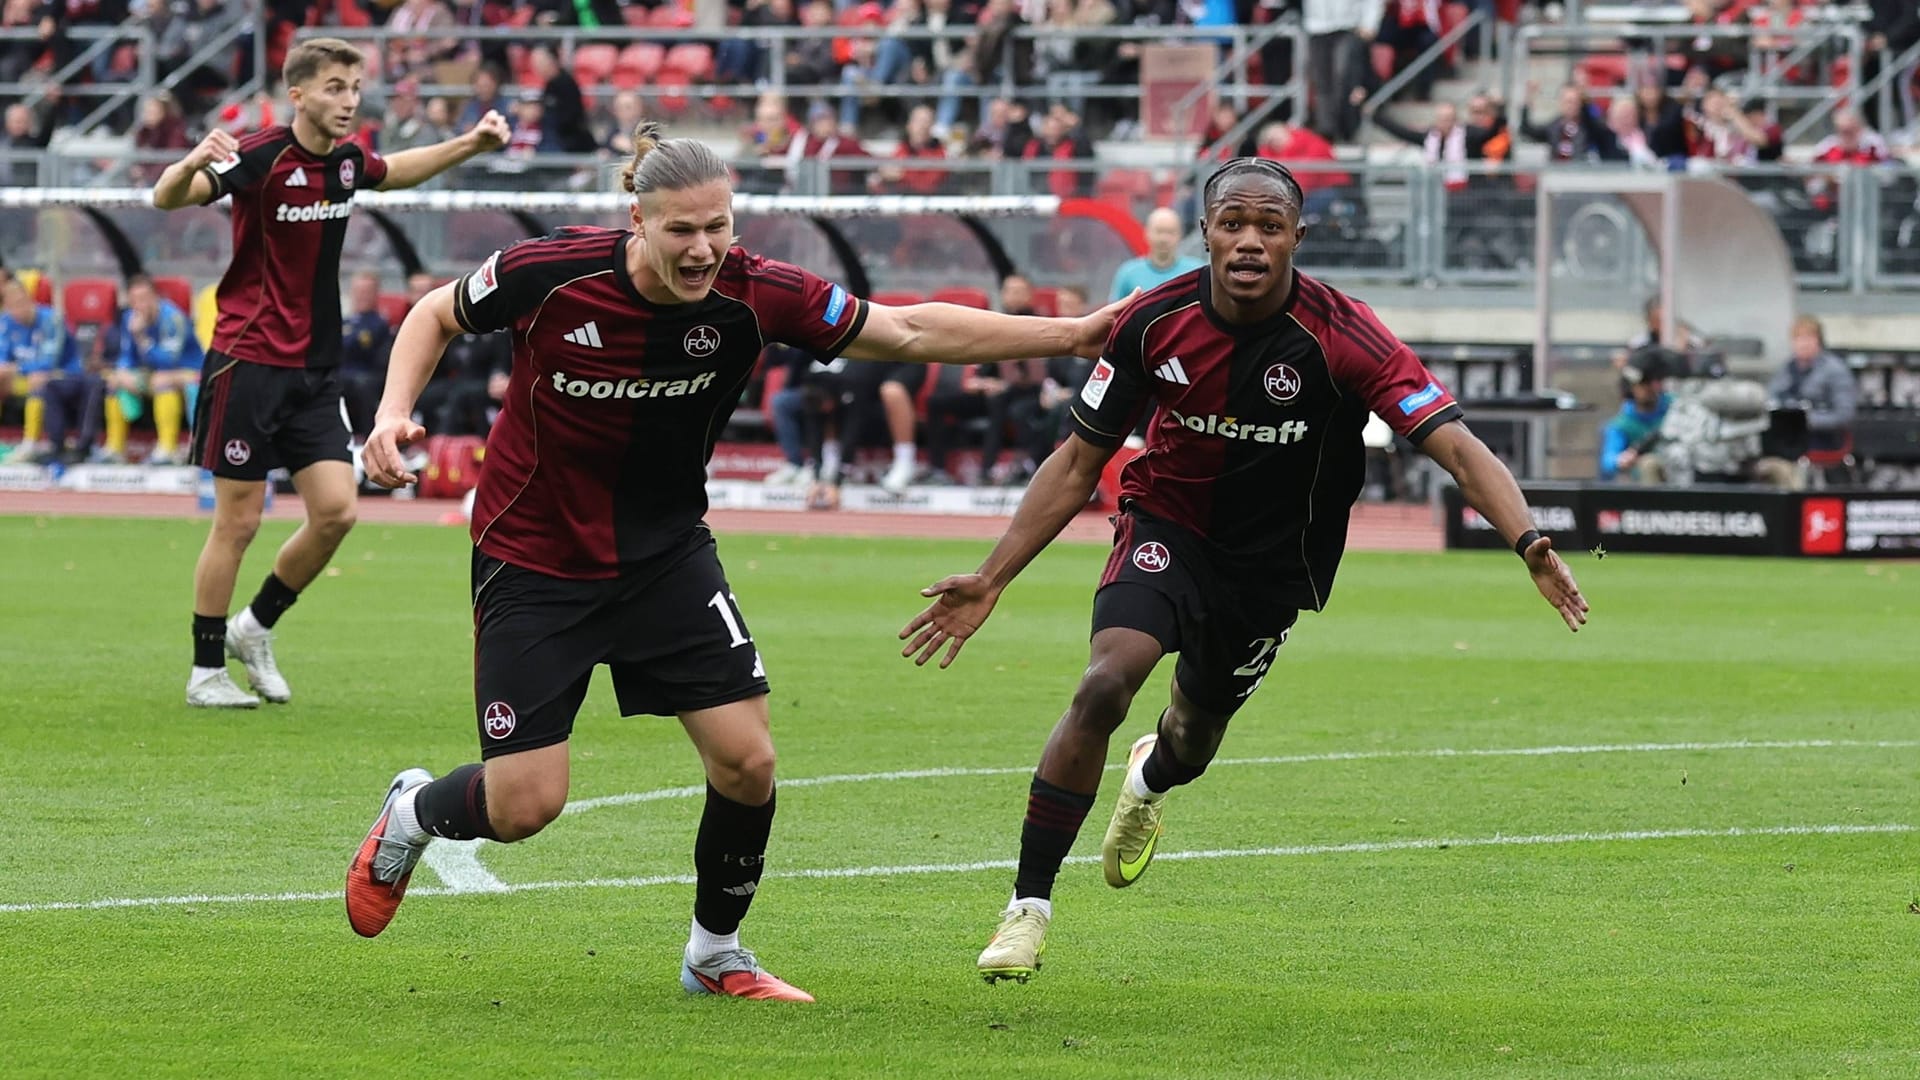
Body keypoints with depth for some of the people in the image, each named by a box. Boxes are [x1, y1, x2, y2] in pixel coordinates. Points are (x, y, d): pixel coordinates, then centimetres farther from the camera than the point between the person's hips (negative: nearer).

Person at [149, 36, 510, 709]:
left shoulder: (347, 160, 6)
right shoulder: (262, 157, -15)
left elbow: (395, 171, 31)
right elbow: (168, 198, -28)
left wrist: (471, 143, 21)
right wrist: (192, 165, -50)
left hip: (315, 369, 6)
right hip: (249, 362, -6)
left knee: (336, 509, -4)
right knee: (238, 521, -2)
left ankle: (255, 628, 17)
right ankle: (206, 672, 10)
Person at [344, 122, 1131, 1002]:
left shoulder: (752, 296, -17)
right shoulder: (551, 276, -22)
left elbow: (908, 332, -13)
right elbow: (436, 314, -3)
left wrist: (1068, 335, -18)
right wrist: (394, 414, -19)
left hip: (667, 557, 3)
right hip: (534, 559, -3)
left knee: (746, 763, -7)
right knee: (524, 805, -7)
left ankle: (715, 955, 18)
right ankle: (411, 813, 29)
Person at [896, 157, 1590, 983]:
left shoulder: (1340, 337, -26)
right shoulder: (1154, 324, -18)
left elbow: (1455, 444, -31)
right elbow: (1077, 463, -6)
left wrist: (1528, 542, -48)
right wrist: (991, 580, -11)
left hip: (1272, 564, 1)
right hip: (1168, 522, -1)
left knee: (1197, 731, 18)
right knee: (1106, 682, -25)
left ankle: (1153, 777, 60)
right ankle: (1027, 908, -15)